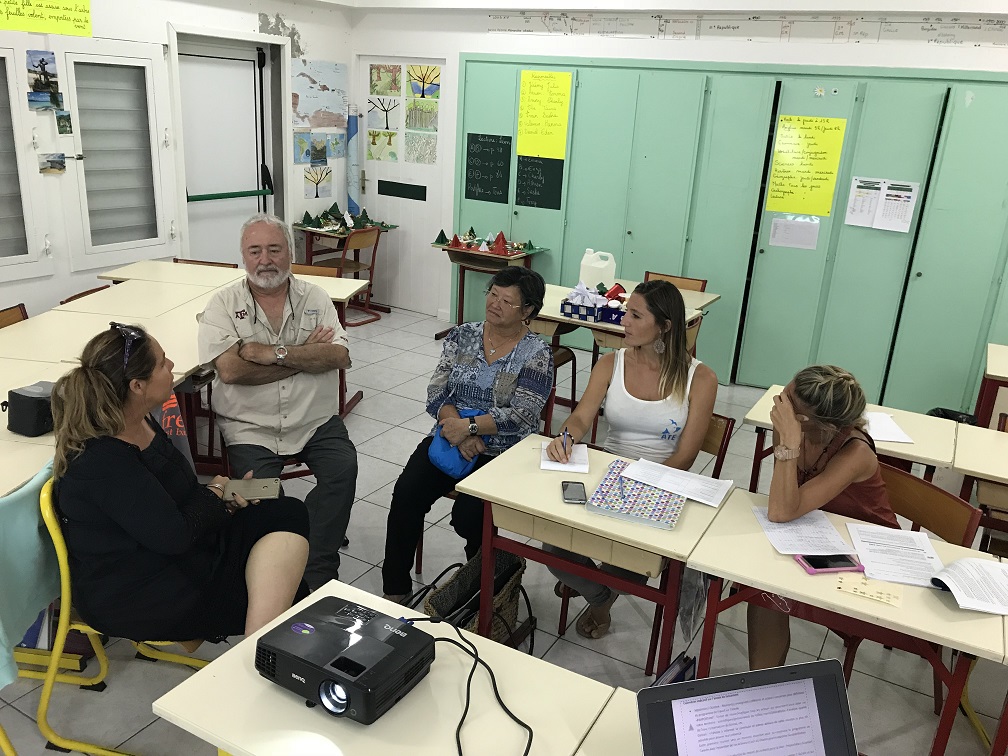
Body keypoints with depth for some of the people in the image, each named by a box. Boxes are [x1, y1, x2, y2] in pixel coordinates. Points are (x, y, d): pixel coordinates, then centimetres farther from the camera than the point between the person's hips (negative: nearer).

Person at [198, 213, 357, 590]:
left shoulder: (314, 297, 8)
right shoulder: (224, 304, 2)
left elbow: (340, 357, -7)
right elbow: (230, 370, -15)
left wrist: (274, 354, -17)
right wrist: (306, 355, -10)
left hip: (315, 420, 2)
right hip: (251, 427, -2)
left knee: (343, 469, -22)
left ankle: (316, 573, -9)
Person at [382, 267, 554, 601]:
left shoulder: (537, 354, -5)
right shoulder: (462, 336, 6)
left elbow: (522, 415, -14)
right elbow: (436, 393, 0)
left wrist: (469, 427, -23)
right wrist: (459, 431, -17)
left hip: (503, 453, -4)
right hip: (450, 437, 4)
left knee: (468, 516, -25)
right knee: (406, 494, -19)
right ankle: (394, 589, -2)